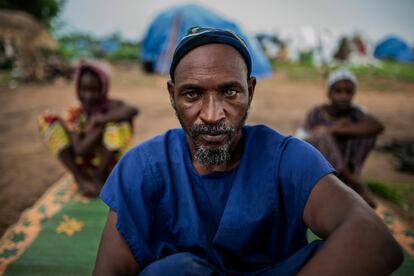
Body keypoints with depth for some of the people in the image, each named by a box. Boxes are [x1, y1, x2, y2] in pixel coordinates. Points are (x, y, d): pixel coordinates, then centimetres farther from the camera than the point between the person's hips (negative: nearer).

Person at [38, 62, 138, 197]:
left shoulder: (111, 107, -11)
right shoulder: (75, 114, -7)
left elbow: (133, 110, -36)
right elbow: (80, 150, -22)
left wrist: (101, 120, -31)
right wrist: (101, 126, -27)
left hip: (110, 167, -2)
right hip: (85, 167, 2)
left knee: (120, 121, -27)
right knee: (47, 119, -9)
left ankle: (99, 177, -11)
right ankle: (80, 178, -12)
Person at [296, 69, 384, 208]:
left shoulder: (355, 113, -8)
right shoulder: (316, 114, -11)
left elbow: (379, 126, -28)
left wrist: (333, 130, -31)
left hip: (345, 165, 2)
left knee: (368, 131, -17)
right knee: (321, 137, -31)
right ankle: (356, 184, -22)